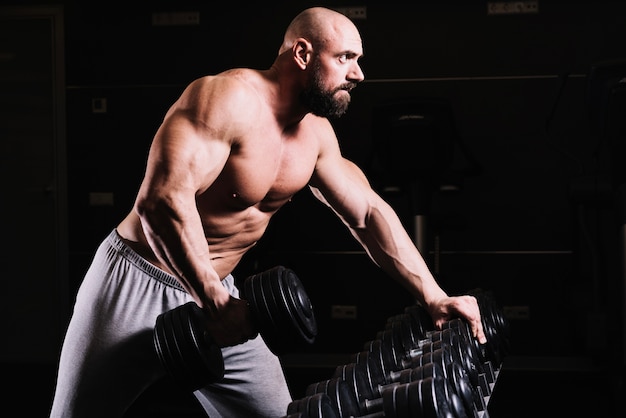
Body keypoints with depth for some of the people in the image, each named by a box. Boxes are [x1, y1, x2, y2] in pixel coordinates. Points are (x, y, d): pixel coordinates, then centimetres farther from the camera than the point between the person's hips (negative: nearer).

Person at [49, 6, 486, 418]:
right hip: (137, 284, -7)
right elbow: (162, 197, -34)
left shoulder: (316, 134, 3)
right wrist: (214, 302, -34)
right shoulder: (230, 98, -23)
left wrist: (433, 296, 0)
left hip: (216, 293, 8)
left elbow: (368, 212, 8)